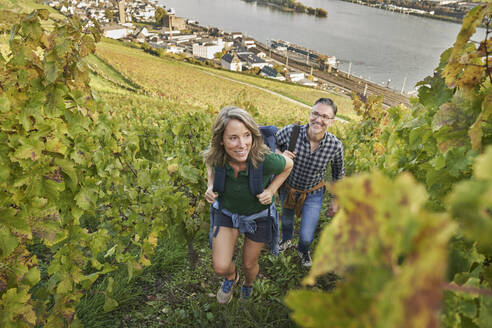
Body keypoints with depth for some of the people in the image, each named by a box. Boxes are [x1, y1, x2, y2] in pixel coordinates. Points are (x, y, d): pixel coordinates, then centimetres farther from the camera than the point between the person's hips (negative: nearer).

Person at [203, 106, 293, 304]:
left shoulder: (265, 160, -35)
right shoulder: (216, 156, -27)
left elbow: (288, 165, -12)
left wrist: (271, 191, -21)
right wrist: (211, 185, -15)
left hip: (258, 215, -1)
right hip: (226, 211, 2)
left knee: (249, 264, 18)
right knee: (220, 267, -5)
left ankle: (248, 284, 57)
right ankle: (231, 276, 35)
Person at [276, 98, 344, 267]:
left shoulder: (335, 146, -27)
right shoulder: (290, 131, -30)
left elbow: (338, 173, -6)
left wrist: (336, 201, 3)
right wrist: (280, 155, -32)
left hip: (313, 194, -1)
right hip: (288, 188, 1)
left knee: (306, 237, 2)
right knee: (286, 219, 30)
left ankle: (303, 250, 44)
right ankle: (287, 240, 67)